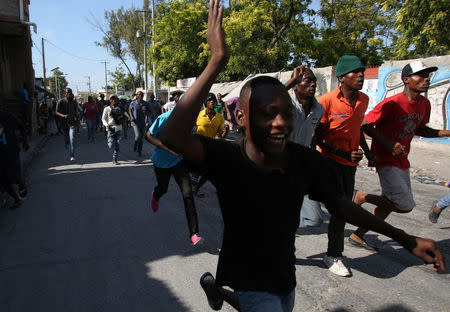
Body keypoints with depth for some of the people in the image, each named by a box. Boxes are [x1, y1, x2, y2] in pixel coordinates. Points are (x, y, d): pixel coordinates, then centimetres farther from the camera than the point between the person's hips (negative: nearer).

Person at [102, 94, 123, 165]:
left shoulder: (119, 109, 9)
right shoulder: (107, 109, 1)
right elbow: (103, 119, 3)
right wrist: (106, 125, -13)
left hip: (118, 129, 3)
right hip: (110, 129, -3)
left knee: (117, 145, 1)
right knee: (111, 146, -10)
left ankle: (115, 159, 13)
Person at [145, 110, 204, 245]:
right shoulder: (164, 119, -26)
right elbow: (148, 136, -18)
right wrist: (167, 147, -30)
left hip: (179, 161, 2)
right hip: (161, 162, -2)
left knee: (188, 193, -12)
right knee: (163, 189, 21)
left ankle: (194, 234, -11)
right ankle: (155, 196, 64)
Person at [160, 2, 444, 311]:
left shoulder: (309, 161, -17)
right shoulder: (227, 157, -28)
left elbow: (340, 205, -2)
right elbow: (173, 135, -45)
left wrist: (405, 238, 0)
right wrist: (217, 60, -46)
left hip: (285, 276, 5)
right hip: (248, 281, -4)